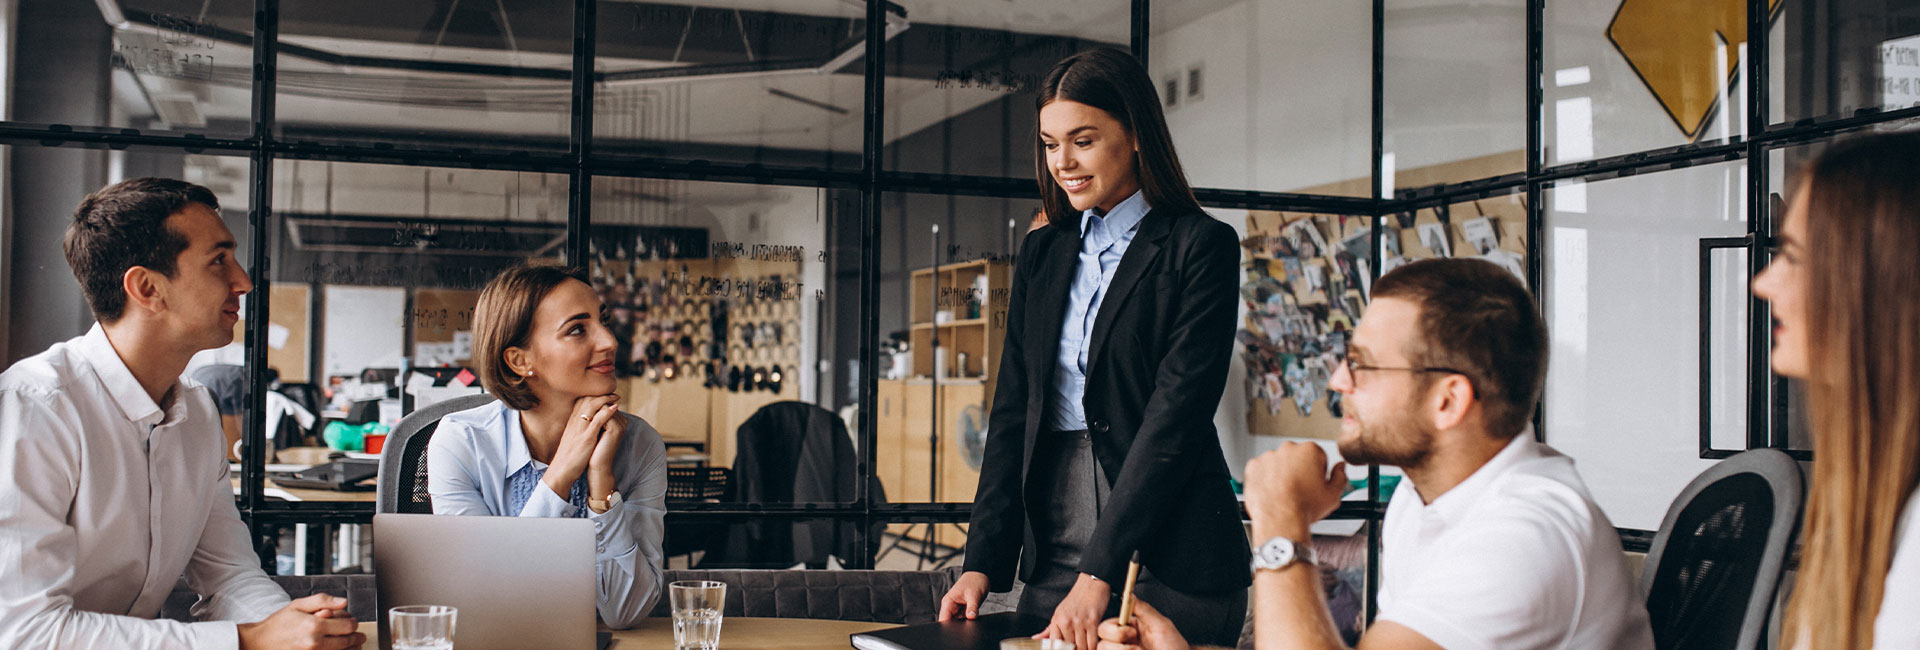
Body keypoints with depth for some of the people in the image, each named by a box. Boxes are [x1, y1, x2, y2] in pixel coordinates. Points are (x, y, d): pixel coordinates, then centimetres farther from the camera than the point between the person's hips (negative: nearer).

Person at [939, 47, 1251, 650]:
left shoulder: (1200, 247, -5)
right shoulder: (1043, 251, 13)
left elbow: (1177, 414, -14)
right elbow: (1013, 409, 9)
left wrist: (1099, 572, -20)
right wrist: (983, 561, -2)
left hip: (1167, 554, -5)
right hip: (1053, 550, 5)